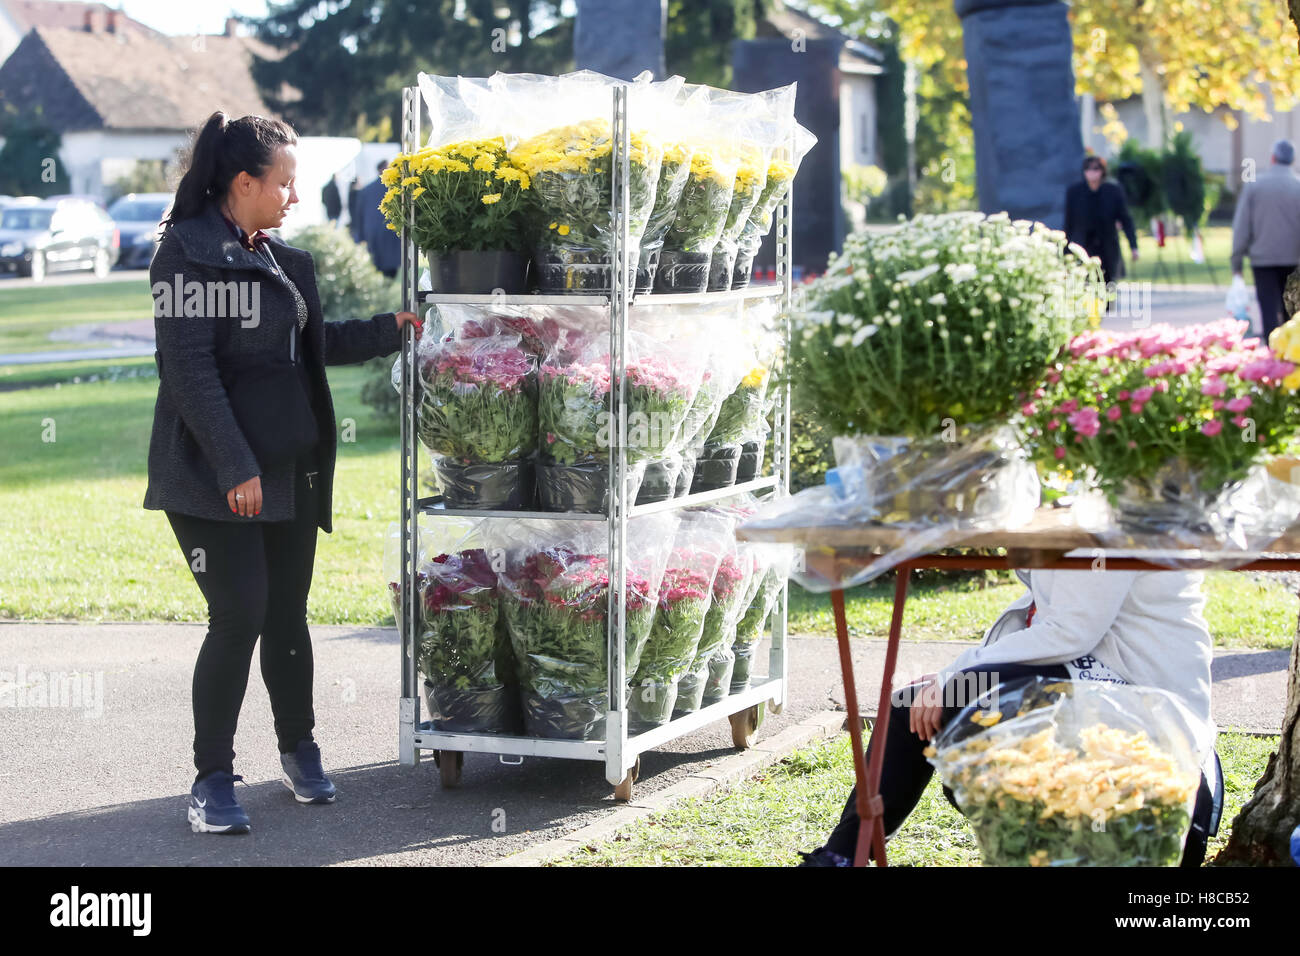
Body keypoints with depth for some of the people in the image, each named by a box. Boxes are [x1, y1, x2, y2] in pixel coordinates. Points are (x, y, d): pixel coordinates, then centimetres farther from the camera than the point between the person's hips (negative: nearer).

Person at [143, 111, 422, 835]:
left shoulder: (282, 260, 14)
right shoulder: (188, 253, -10)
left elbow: (317, 343, 26)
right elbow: (190, 368, -17)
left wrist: (393, 328, 16)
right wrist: (235, 467, -21)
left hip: (289, 469, 7)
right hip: (213, 475, -7)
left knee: (287, 613, 11)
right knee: (239, 614, -11)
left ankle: (299, 748, 29)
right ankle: (214, 777, 1)